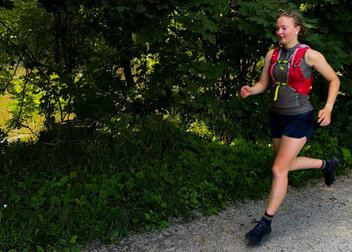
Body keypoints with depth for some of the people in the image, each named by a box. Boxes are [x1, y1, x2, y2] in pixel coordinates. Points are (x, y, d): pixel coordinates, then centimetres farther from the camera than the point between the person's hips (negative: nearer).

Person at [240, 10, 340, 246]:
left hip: (299, 120, -6)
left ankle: (266, 223, 5)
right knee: (287, 165, 21)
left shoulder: (310, 55, -12)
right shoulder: (272, 54, 2)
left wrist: (328, 108, -16)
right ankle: (326, 164, 47)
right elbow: (263, 84, 7)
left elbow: (334, 79, -3)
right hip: (277, 117, 7)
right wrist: (250, 90, -16)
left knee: (279, 170, -8)